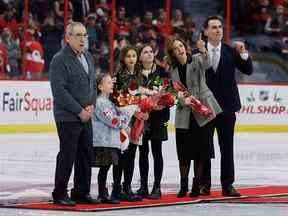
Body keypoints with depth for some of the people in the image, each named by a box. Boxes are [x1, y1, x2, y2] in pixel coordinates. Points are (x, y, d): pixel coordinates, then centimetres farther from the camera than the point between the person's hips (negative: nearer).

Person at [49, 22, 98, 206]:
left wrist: (91, 105, 3)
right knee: (67, 156, -4)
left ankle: (82, 192, 20)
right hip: (67, 117, -8)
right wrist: (79, 111, -16)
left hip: (86, 116, 8)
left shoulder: (88, 57, 14)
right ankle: (60, 194, 6)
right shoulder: (60, 60, -13)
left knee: (86, 155, 11)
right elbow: (60, 91, -18)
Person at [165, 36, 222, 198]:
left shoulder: (196, 59, -4)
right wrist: (183, 99, -18)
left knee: (201, 150, 1)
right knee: (184, 152, 5)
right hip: (184, 112, 3)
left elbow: (206, 65, -26)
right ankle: (183, 186, 15)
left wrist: (203, 52, -46)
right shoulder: (173, 69, 7)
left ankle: (197, 185, 10)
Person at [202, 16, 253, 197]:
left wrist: (244, 54, -17)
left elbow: (248, 70, -3)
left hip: (226, 107, 1)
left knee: (227, 147, 2)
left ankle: (227, 185, 5)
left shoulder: (231, 52, 2)